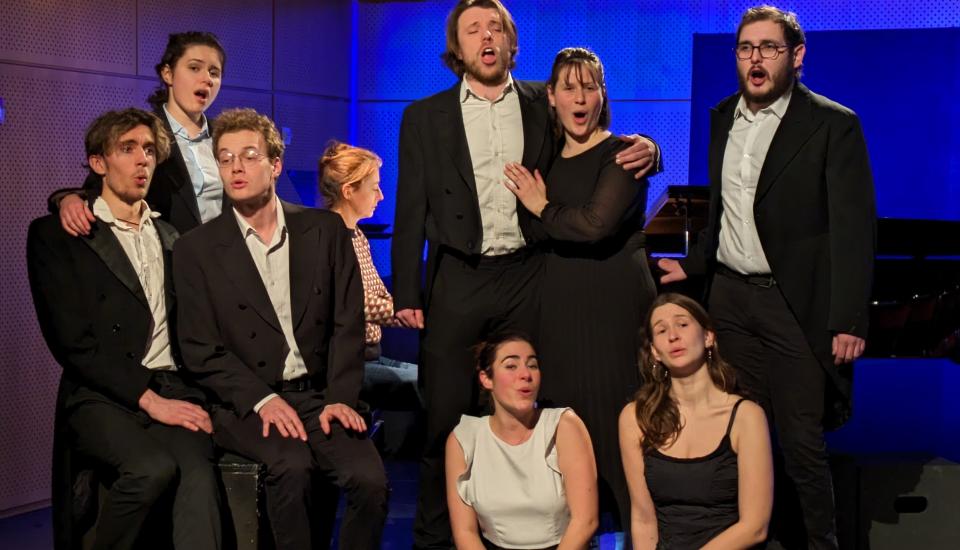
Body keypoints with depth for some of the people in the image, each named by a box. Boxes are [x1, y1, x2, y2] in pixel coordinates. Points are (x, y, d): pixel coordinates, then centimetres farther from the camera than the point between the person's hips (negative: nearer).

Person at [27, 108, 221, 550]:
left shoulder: (169, 237, 23)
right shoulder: (55, 235, 7)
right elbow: (73, 342, -4)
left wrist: (190, 396, -1)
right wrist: (147, 398, -13)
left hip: (173, 391, 3)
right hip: (102, 397, -3)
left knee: (198, 470, -29)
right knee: (154, 467, -33)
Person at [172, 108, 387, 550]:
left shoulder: (325, 229, 9)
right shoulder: (196, 248, 3)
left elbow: (348, 323, 5)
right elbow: (201, 351, -1)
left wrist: (339, 398, -9)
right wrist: (262, 399, -14)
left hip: (319, 397, 2)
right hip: (247, 404, -2)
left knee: (370, 478, -24)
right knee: (292, 464, -33)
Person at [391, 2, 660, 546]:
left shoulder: (544, 104, 7)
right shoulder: (425, 117, 5)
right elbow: (411, 210, 4)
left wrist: (643, 149, -10)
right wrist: (407, 293, -1)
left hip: (528, 277, 1)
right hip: (457, 281, 0)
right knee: (447, 416, 4)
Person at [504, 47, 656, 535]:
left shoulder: (621, 155, -5)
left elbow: (595, 223, -21)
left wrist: (541, 207, -8)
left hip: (613, 307, -6)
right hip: (557, 307, 6)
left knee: (616, 430, -4)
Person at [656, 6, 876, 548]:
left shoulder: (833, 125, -8)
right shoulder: (723, 118, 11)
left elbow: (855, 228, -12)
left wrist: (849, 322, -17)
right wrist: (694, 265, 15)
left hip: (796, 304, -5)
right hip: (730, 295, 5)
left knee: (803, 443, -1)